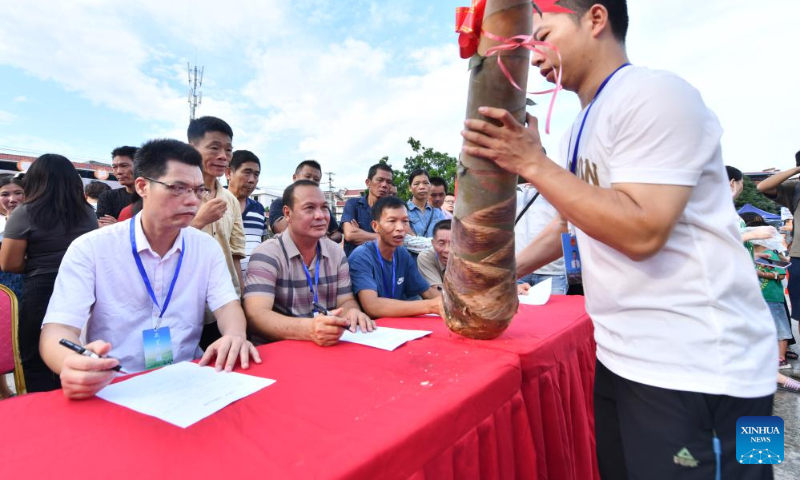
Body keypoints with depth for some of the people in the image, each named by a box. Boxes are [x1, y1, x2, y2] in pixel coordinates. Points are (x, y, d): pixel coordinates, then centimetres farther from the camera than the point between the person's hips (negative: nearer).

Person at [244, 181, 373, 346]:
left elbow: (346, 301, 7)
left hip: (331, 346, 6)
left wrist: (352, 313, -18)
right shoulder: (267, 255, -11)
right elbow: (256, 316, -21)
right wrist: (308, 329, -38)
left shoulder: (336, 253, 6)